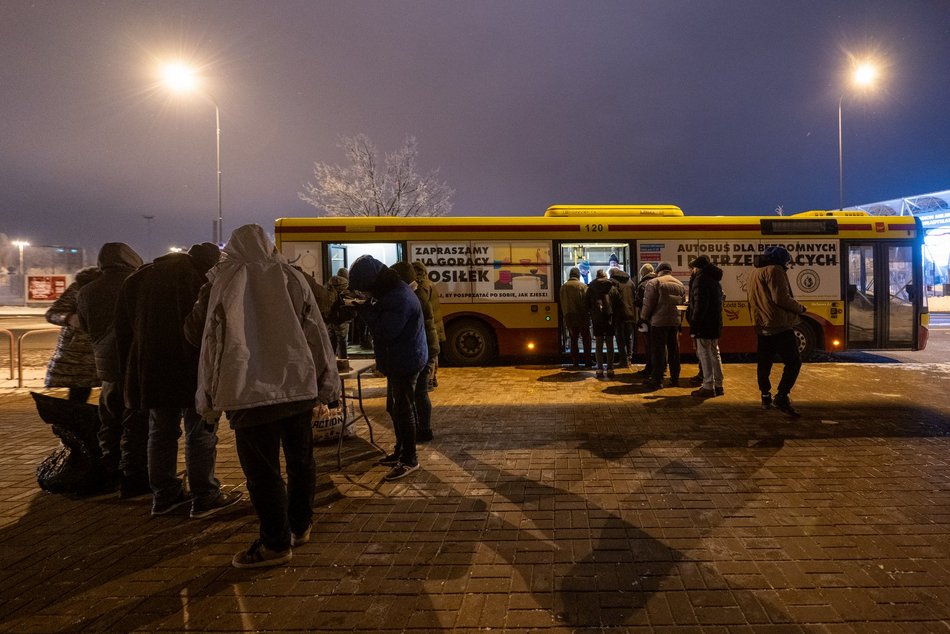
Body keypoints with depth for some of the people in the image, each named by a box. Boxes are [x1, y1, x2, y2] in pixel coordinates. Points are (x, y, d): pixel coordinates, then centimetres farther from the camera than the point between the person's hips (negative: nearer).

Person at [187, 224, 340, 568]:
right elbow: (317, 334, 4)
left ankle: (276, 543, 12)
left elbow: (199, 334, 0)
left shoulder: (223, 281, -1)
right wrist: (328, 386, 8)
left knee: (262, 469, 5)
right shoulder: (291, 277, 5)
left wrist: (208, 396, 10)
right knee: (300, 459, 17)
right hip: (298, 385, 4)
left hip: (249, 390, -3)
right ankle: (300, 526, 31)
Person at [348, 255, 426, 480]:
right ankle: (401, 450, 32)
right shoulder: (392, 292, 10)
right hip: (398, 361, 11)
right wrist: (366, 309, -2)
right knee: (394, 408, 18)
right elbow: (382, 321, 13)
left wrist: (366, 309, -16)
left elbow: (385, 331, -26)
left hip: (405, 362, -11)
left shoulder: (400, 298, -23)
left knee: (402, 409, -4)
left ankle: (409, 459, 7)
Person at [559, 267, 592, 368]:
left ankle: (575, 361, 7)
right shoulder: (582, 286, -8)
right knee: (586, 339, 5)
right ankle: (587, 360, 5)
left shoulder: (563, 287, 6)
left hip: (569, 317, 4)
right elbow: (586, 301, -8)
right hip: (582, 316, -4)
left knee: (573, 340, 8)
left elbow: (562, 303, 10)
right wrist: (588, 314, 0)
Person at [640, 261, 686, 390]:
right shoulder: (680, 284, 12)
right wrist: (679, 317, 18)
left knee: (658, 351, -2)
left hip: (659, 321, -5)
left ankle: (656, 380, 0)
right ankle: (675, 378, 19)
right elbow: (683, 302, 14)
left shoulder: (654, 282, -6)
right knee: (674, 350, 12)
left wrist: (644, 317, 4)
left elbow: (648, 303, -9)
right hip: (675, 321, 5)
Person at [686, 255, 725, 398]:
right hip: (715, 323, 9)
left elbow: (700, 304, -20)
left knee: (704, 354, -4)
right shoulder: (714, 279, 17)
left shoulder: (701, 279, -12)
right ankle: (718, 385, 20)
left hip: (704, 324, -9)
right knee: (714, 353, 15)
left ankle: (708, 387, -2)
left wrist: (694, 325, -19)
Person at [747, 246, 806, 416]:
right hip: (779, 325, -9)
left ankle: (766, 397, 22)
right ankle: (781, 397, -14)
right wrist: (799, 308, -5)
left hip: (761, 326, 9)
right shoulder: (774, 270, -11)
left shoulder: (755, 272, 18)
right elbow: (781, 298, -19)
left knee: (763, 363, 14)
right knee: (793, 362, -6)